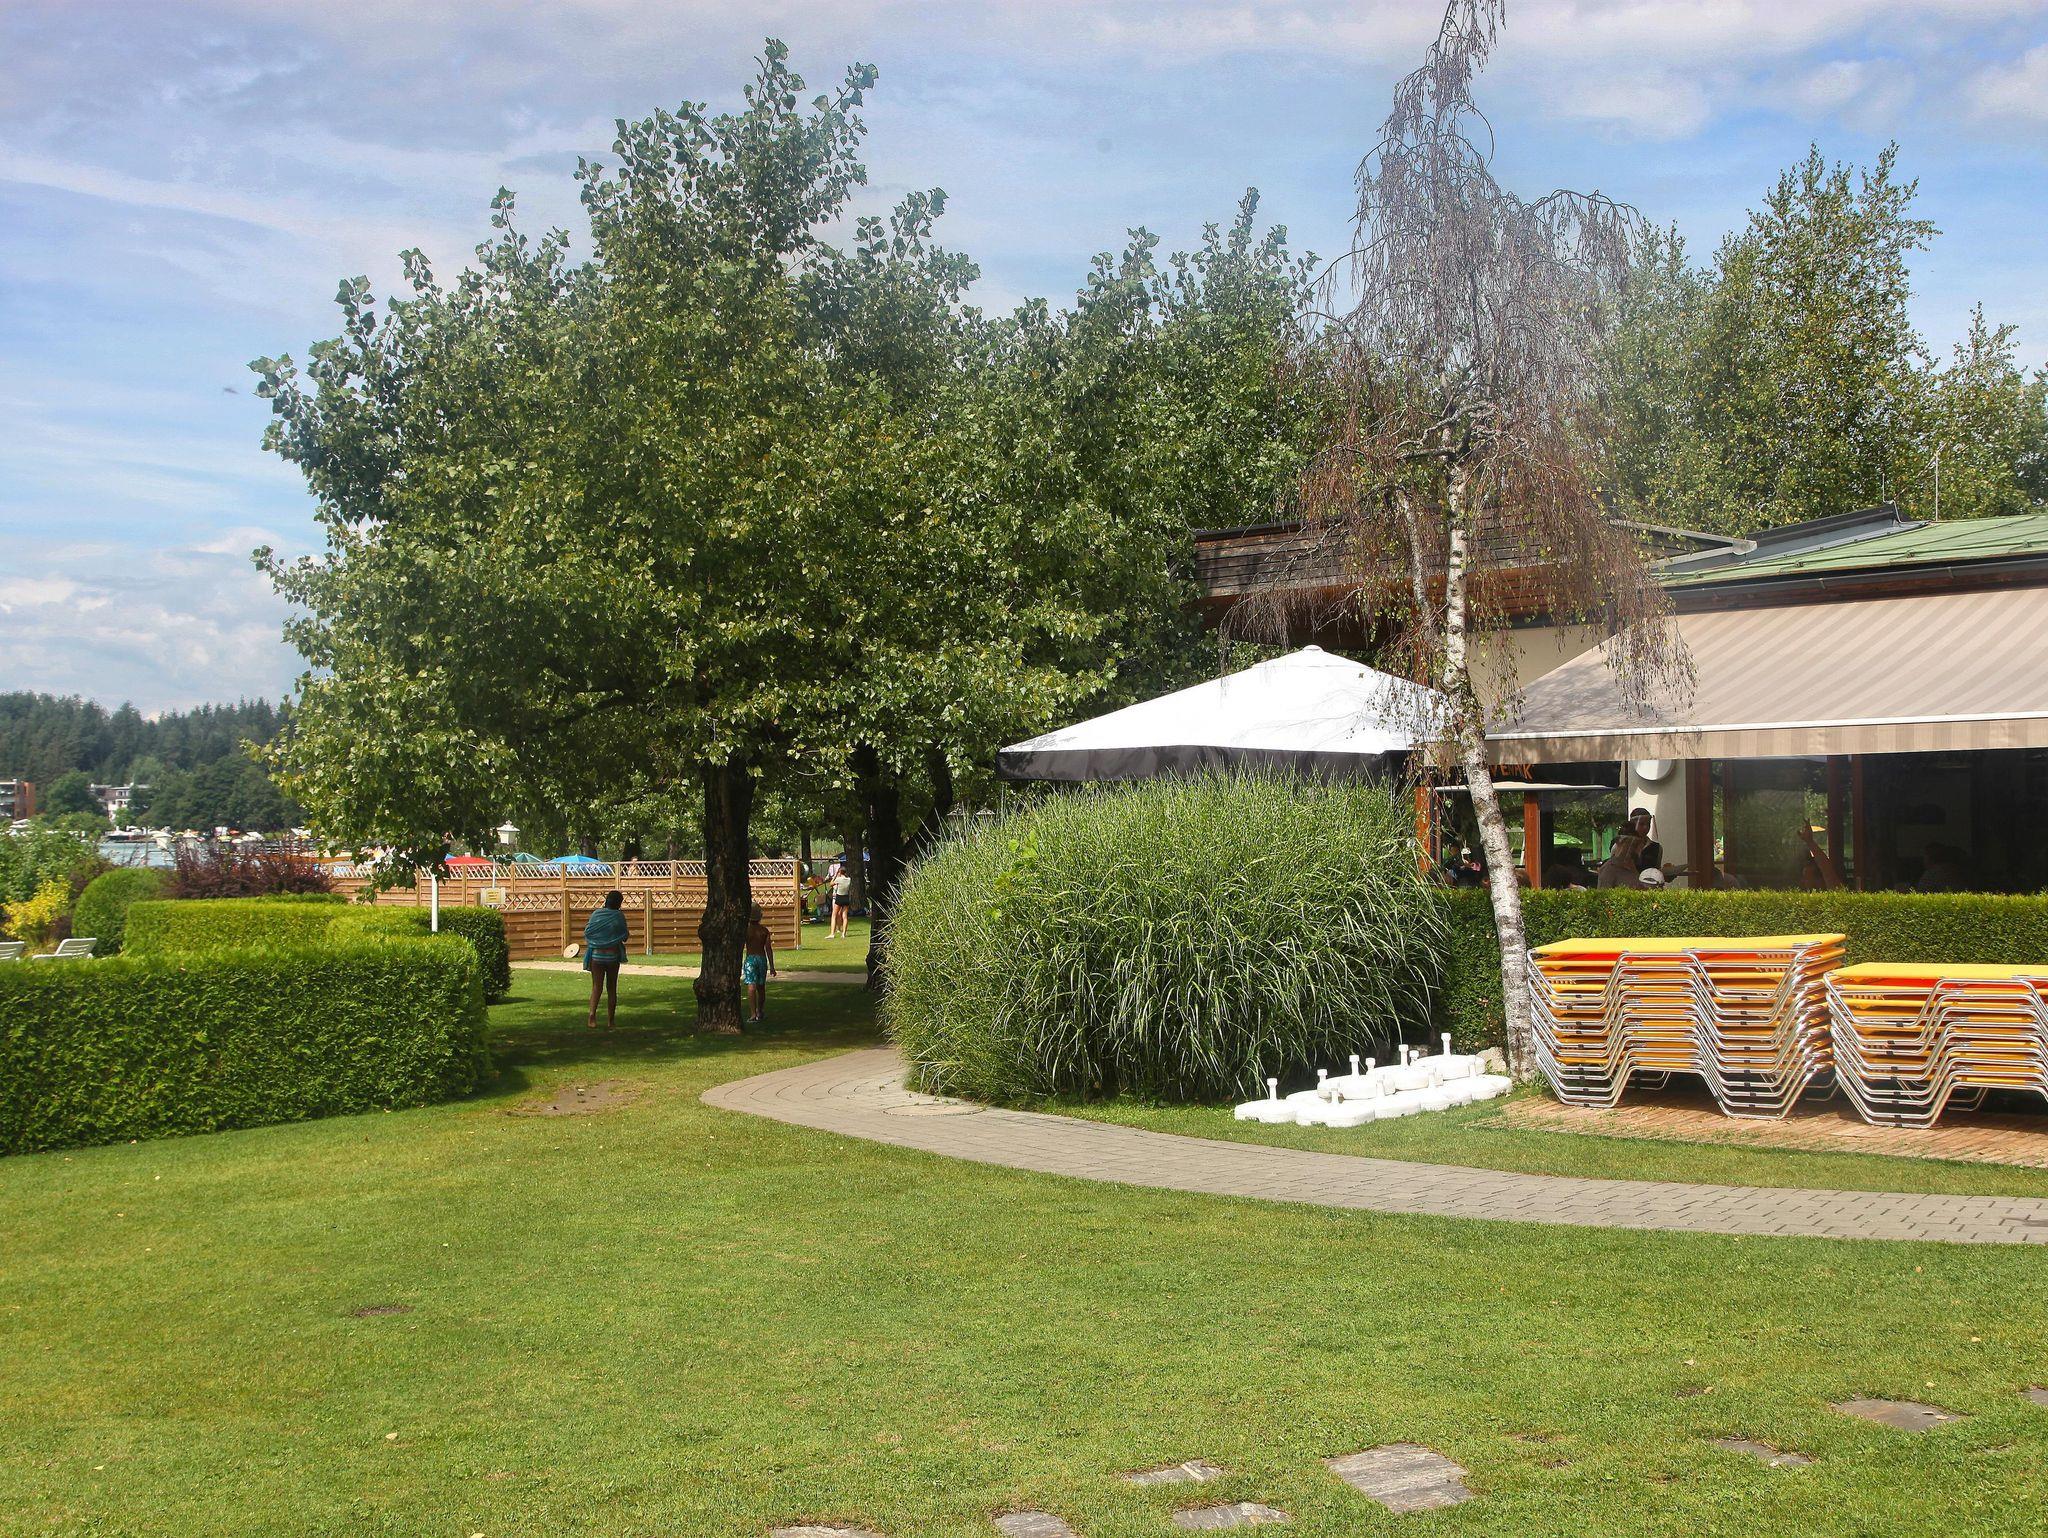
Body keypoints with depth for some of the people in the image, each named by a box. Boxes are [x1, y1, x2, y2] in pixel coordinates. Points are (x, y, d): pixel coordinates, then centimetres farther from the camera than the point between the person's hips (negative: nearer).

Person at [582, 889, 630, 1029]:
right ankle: (610, 1020, 13)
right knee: (611, 988, 10)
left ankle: (592, 1015, -17)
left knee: (596, 987, 3)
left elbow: (587, 933, 2)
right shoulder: (619, 916, -7)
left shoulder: (596, 914, -3)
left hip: (596, 955, 1)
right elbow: (625, 936, -1)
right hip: (613, 956, -1)